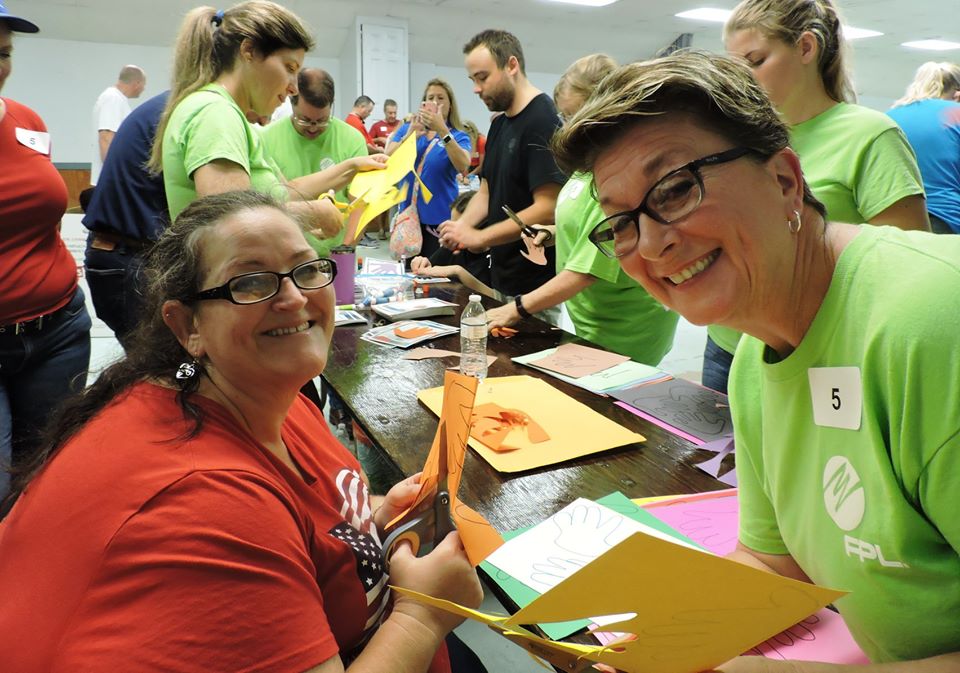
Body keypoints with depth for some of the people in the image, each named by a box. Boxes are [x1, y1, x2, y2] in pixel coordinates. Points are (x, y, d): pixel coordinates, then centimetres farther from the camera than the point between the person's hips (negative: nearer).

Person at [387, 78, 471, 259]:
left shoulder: (459, 137, -4)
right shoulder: (407, 129, 5)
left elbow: (463, 166, -24)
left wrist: (442, 130, -34)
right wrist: (409, 136, -25)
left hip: (440, 216, -3)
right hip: (408, 212, 3)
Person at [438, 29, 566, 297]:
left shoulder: (543, 120, -15)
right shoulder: (500, 123, 13)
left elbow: (547, 209, -22)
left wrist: (479, 237, -19)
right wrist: (461, 226, -4)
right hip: (502, 275, 8)